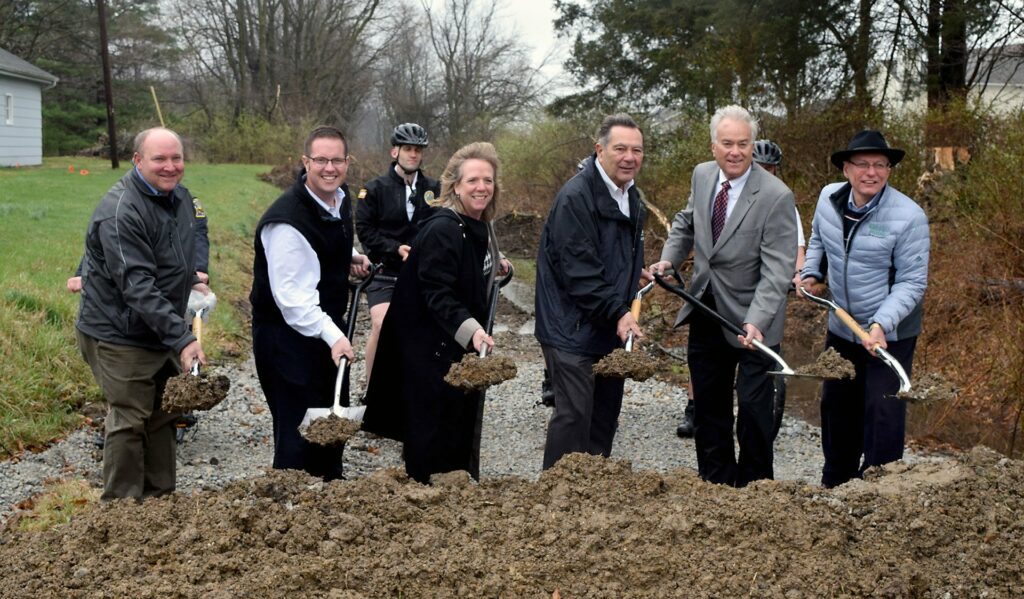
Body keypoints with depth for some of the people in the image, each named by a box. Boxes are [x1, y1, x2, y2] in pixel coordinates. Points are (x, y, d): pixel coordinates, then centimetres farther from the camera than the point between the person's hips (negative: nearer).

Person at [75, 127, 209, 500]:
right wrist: (182, 338, -36)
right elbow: (137, 286, -31)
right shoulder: (120, 211, -24)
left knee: (161, 418, 16)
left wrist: (190, 282, 11)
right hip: (120, 334, -9)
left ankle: (160, 500, 29)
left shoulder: (179, 196, 5)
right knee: (129, 422, -5)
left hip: (163, 331, 9)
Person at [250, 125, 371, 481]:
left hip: (327, 327, 10)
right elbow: (293, 295, -31)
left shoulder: (341, 199, 3)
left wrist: (349, 260, 6)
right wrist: (332, 335, -39)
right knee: (300, 432, -5)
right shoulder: (287, 220, -27)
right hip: (286, 336, -10)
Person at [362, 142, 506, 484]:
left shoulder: (480, 227, 8)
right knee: (434, 432, 0)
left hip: (466, 347, 10)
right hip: (433, 350, -9)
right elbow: (437, 294, -27)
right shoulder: (442, 229, -21)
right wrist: (470, 330, -36)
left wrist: (495, 270, 9)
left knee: (464, 427, 18)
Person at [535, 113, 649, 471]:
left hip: (613, 327, 9)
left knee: (606, 412, 15)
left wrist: (639, 272, 9)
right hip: (573, 327, -9)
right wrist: (618, 313, -25)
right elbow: (579, 271, -23)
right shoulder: (576, 197, -19)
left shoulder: (630, 196, 11)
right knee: (574, 415, -9)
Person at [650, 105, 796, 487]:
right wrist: (669, 258, 1)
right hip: (706, 312, 6)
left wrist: (755, 322, -35)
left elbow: (777, 270, -23)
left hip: (752, 320, -6)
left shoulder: (776, 196, -20)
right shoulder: (702, 176, -1)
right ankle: (716, 483, 29)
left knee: (753, 408, 1)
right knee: (708, 406, 15)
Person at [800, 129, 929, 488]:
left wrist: (881, 324, -30)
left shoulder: (909, 216, -21)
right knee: (836, 407, 20)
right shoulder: (829, 197, -4)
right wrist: (811, 273, 4)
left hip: (890, 334, -6)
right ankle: (834, 484, 40)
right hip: (841, 328, 6)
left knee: (883, 415, -5)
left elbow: (911, 282, -19)